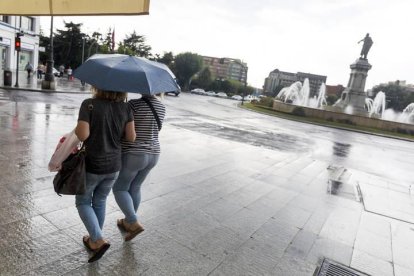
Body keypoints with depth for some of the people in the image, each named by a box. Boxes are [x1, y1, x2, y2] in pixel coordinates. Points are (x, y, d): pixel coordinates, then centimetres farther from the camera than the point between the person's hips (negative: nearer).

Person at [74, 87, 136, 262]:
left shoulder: (89, 104, -16)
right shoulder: (125, 108, -6)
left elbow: (82, 135, -22)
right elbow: (131, 137, -6)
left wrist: (76, 129, 0)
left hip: (92, 165, -4)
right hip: (114, 166, 4)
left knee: (83, 202, 18)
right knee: (100, 202, 23)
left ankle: (99, 241, 6)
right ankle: (94, 240, 37)